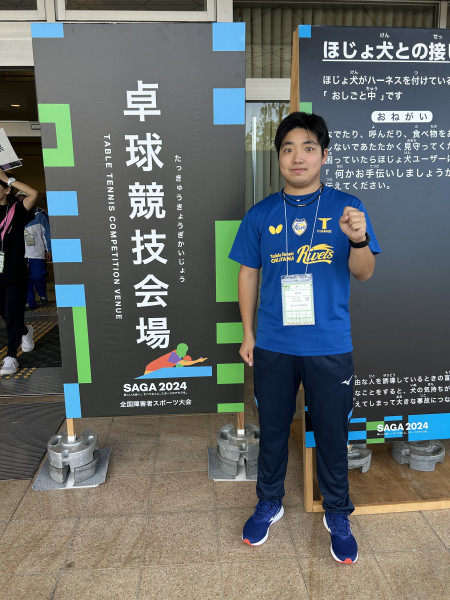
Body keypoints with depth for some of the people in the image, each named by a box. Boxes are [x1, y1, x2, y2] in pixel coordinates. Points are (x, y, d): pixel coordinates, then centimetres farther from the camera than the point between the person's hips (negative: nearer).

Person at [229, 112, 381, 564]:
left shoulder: (346, 208, -1)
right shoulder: (261, 214, 2)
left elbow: (363, 273, -3)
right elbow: (247, 275, 6)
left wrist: (358, 239, -25)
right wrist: (248, 334, 5)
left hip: (330, 348, -1)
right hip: (273, 347, 1)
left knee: (332, 434, 13)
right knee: (272, 430, 16)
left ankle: (337, 515, 37)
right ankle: (269, 504, 40)